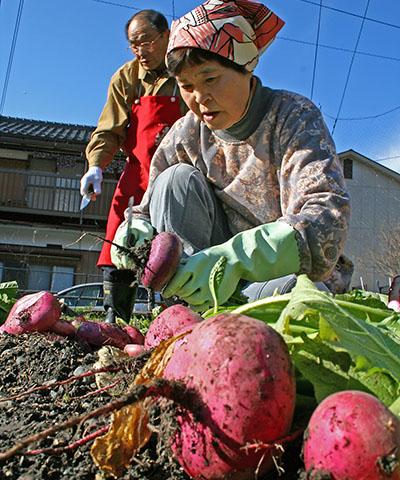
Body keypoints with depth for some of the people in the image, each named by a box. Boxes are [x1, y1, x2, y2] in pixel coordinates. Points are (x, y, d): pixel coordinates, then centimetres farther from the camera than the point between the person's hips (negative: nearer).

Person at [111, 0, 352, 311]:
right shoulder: (187, 134, -1)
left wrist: (235, 257, -43)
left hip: (287, 275, -4)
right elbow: (148, 213, 3)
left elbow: (328, 216, -27)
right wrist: (134, 234, -23)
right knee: (177, 179, -15)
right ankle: (190, 312, -19)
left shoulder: (293, 115, -12)